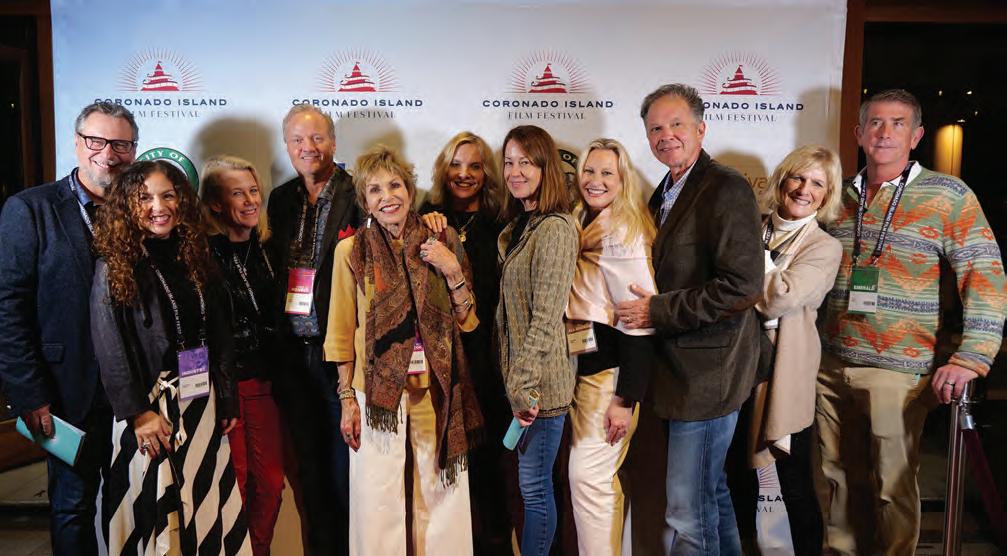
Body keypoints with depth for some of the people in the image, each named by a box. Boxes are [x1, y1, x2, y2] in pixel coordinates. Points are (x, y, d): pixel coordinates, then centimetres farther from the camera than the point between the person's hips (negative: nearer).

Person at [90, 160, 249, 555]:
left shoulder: (196, 260, 7)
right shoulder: (113, 269, -6)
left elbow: (221, 337, 8)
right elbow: (110, 349, -9)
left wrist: (228, 401, 6)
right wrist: (138, 412, -14)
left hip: (202, 403, 4)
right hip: (150, 406, -4)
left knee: (207, 505, 10)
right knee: (156, 509, 6)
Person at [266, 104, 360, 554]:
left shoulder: (359, 197, -6)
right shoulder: (280, 200, 11)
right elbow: (275, 271, 14)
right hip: (293, 352, 5)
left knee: (344, 461, 4)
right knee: (308, 462, 15)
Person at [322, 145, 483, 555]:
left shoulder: (440, 243, 2)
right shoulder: (351, 251, -2)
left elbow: (467, 322, 3)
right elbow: (341, 334, 2)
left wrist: (453, 271, -11)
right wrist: (347, 399, 1)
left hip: (437, 391, 2)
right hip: (377, 391, -1)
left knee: (440, 497, 10)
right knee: (378, 501, 6)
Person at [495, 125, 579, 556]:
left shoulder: (555, 229, -15)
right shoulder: (518, 226, 14)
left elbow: (546, 319, -19)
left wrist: (523, 385, -18)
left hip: (539, 381, -8)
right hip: (516, 377, 8)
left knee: (534, 488, 4)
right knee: (534, 485, 17)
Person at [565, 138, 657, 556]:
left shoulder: (624, 234, -15)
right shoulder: (581, 227, 10)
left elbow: (638, 321, -18)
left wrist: (625, 398, -19)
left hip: (609, 372, -8)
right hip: (581, 366, 8)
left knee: (587, 478, -4)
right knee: (602, 478, 18)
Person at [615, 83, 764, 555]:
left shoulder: (726, 189, -14)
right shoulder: (664, 194, 14)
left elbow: (741, 288, -22)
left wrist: (657, 311, -17)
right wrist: (642, 306, 6)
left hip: (706, 372, -9)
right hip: (684, 369, 9)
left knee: (688, 518, -2)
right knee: (712, 491, 23)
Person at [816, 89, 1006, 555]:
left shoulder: (949, 196, -2)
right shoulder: (839, 196, 10)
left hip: (898, 372, -4)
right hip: (832, 366, 4)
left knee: (893, 486, 4)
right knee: (839, 477, 14)